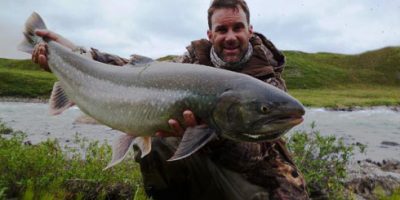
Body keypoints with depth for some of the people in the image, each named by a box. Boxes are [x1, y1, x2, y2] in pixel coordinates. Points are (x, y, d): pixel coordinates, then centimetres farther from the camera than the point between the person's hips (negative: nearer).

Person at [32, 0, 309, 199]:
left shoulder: (269, 79, -16)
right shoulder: (197, 56, -6)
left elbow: (255, 153, -26)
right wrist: (73, 53, -22)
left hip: (252, 171, 0)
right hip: (200, 159, 1)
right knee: (150, 139, -23)